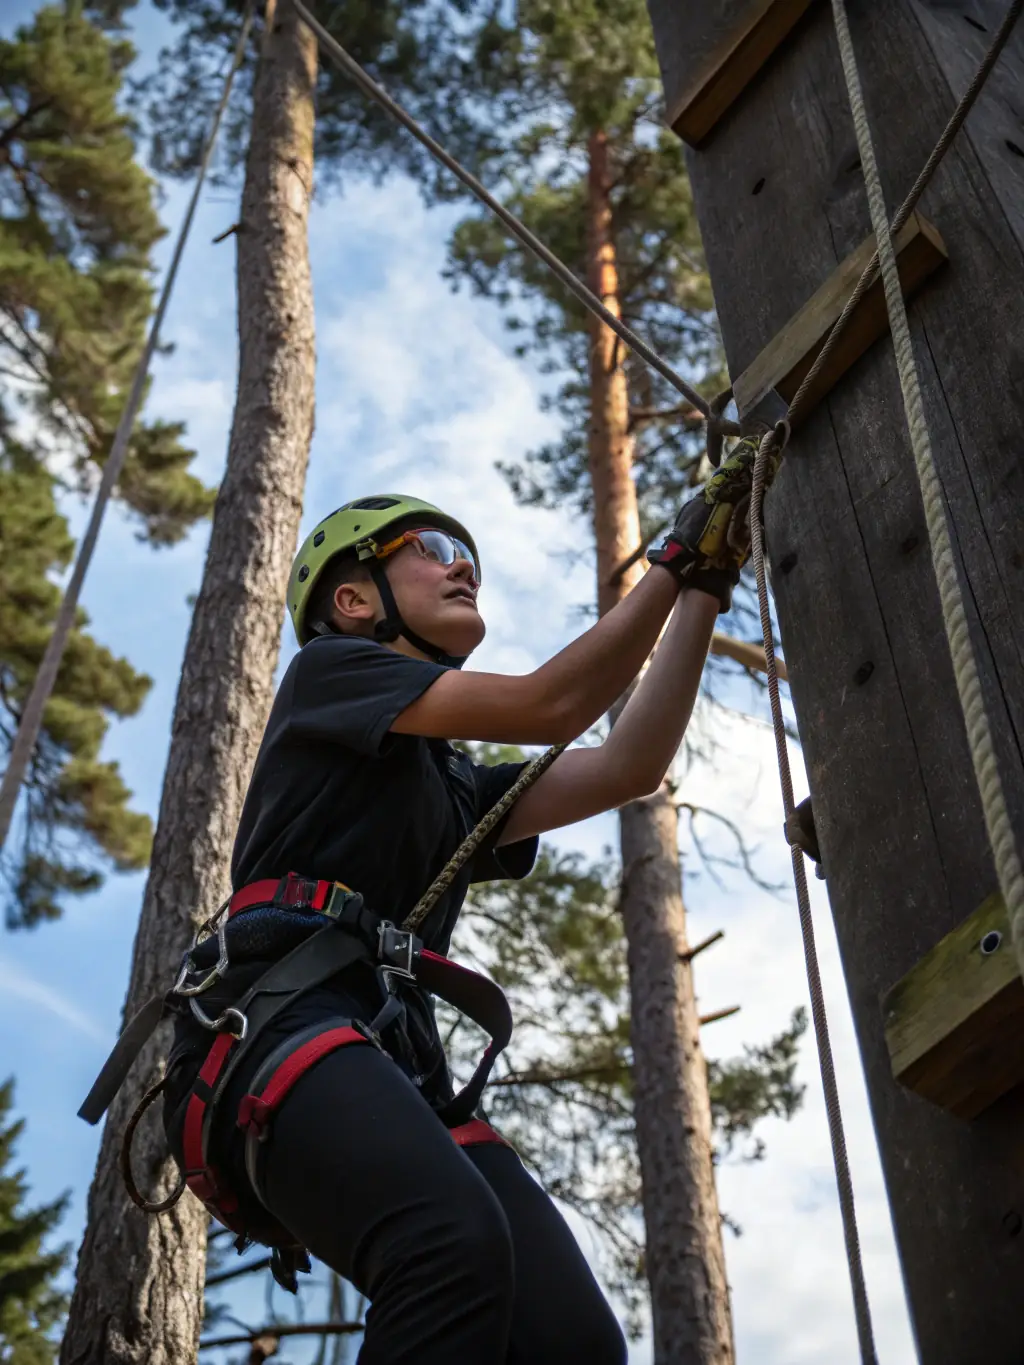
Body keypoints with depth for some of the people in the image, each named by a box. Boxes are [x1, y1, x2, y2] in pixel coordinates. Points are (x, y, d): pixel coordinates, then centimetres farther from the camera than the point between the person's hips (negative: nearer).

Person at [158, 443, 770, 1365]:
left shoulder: (461, 790, 35)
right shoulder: (327, 667, 16)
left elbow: (630, 768, 22)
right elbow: (546, 707, 4)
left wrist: (704, 588, 22)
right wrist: (677, 559, 10)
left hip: (400, 1069, 7)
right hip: (281, 1028, -7)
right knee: (459, 1243, -37)